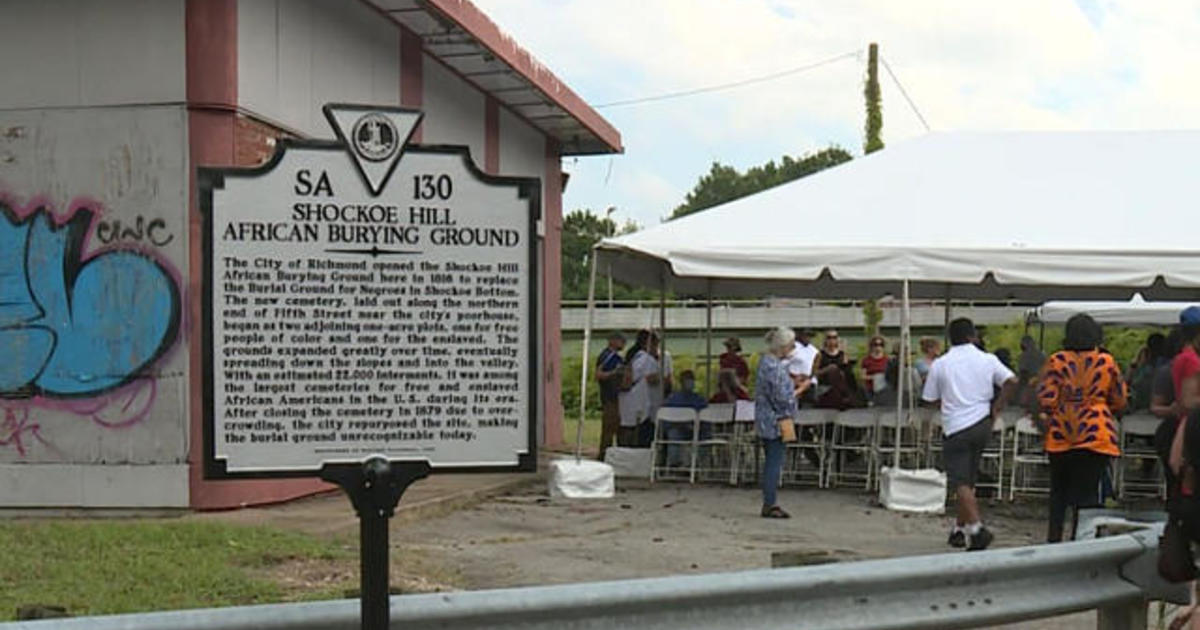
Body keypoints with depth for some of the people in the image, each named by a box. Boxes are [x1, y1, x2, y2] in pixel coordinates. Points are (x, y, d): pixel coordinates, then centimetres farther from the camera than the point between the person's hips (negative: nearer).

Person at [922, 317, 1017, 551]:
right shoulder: (987, 360, 2)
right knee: (968, 479, 15)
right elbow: (1011, 381, -9)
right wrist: (996, 407, 1)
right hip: (982, 424, 4)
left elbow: (930, 399, 2)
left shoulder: (940, 365, -2)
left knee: (961, 482, -5)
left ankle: (976, 528, -20)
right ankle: (960, 529, 20)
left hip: (956, 427, -3)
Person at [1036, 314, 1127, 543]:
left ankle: (1054, 537, 18)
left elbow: (1046, 399, -7)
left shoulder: (1056, 361, -3)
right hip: (1097, 435, -1)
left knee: (1059, 490, 15)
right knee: (1089, 492, 2)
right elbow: (1120, 401, 6)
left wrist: (1044, 416, 11)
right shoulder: (1107, 362, -1)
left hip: (1061, 436, 1)